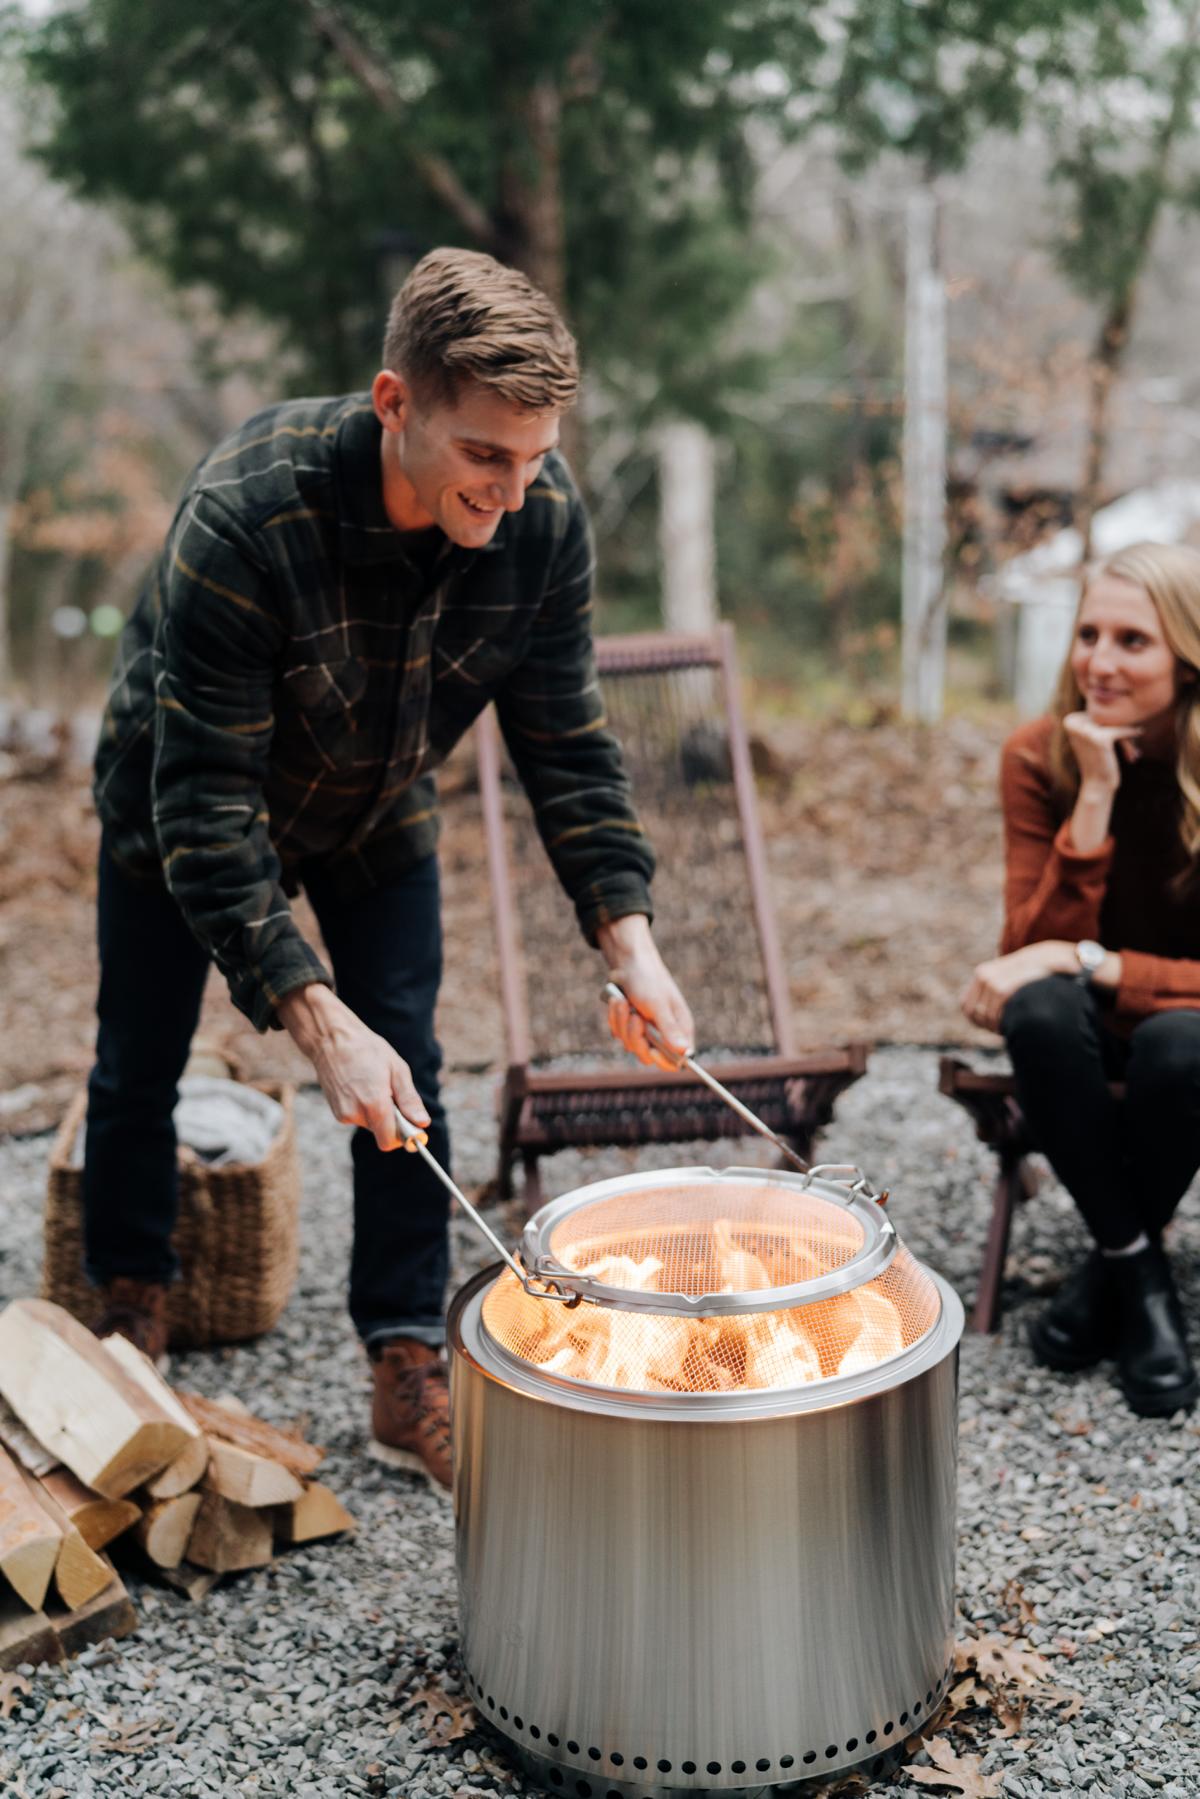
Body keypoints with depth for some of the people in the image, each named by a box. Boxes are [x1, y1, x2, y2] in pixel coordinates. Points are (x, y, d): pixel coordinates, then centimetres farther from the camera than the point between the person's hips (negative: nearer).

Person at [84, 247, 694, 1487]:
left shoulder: (544, 524, -27)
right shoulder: (245, 515, -41)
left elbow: (567, 747, -16)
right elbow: (205, 806, -39)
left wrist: (627, 939, -30)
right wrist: (315, 1018, -47)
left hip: (377, 815, 3)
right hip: (179, 799, -3)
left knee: (408, 1080, -3)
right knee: (139, 1069, 9)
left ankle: (409, 1382, 9)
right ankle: (130, 1314, 34)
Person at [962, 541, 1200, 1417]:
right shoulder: (1042, 758, -12)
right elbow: (1033, 947, -20)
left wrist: (1086, 962, -32)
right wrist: (1095, 796, -29)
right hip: (1094, 1023, 2)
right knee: (1041, 1009, -33)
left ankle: (1113, 1263, -8)